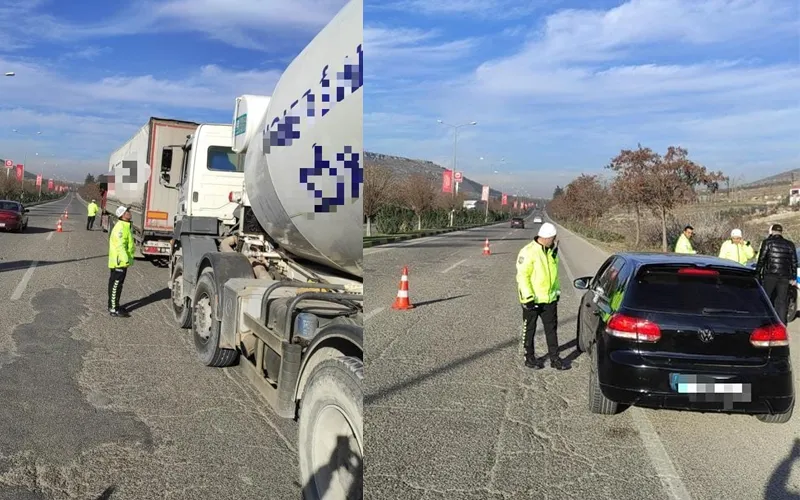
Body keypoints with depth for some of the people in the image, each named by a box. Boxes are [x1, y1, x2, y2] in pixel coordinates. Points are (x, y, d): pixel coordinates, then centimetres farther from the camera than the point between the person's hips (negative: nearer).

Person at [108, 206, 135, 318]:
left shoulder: (125, 226, 14)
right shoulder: (120, 227, -19)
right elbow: (120, 245, -25)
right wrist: (125, 259, -27)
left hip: (122, 261, 10)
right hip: (120, 261, -10)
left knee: (115, 284, 18)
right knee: (116, 285, -6)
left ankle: (113, 305, 29)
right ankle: (114, 309, -2)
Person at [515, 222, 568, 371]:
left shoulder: (551, 251, 6)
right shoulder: (528, 252, -18)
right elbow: (522, 275, -19)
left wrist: (557, 291, 19)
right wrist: (528, 297, -21)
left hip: (549, 299, 7)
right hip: (533, 300, -7)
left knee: (552, 329, 10)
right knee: (529, 330, 8)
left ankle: (554, 358, 18)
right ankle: (529, 358, 21)